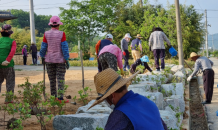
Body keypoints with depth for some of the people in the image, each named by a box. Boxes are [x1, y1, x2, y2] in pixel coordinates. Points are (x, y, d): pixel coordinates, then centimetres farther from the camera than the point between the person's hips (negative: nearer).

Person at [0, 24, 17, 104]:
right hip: (8, 65, -3)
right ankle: (8, 99, 7)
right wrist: (7, 61, -20)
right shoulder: (12, 41, 1)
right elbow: (13, 51, -15)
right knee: (10, 82, 10)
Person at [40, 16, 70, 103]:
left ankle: (53, 97, 16)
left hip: (49, 59, 3)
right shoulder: (61, 34, -9)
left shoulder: (46, 34, -2)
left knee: (52, 79, 11)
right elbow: (64, 47, -10)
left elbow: (43, 47, 3)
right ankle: (60, 98, -4)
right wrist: (66, 60, -6)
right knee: (60, 79, 0)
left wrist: (42, 57, 16)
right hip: (60, 59, -3)